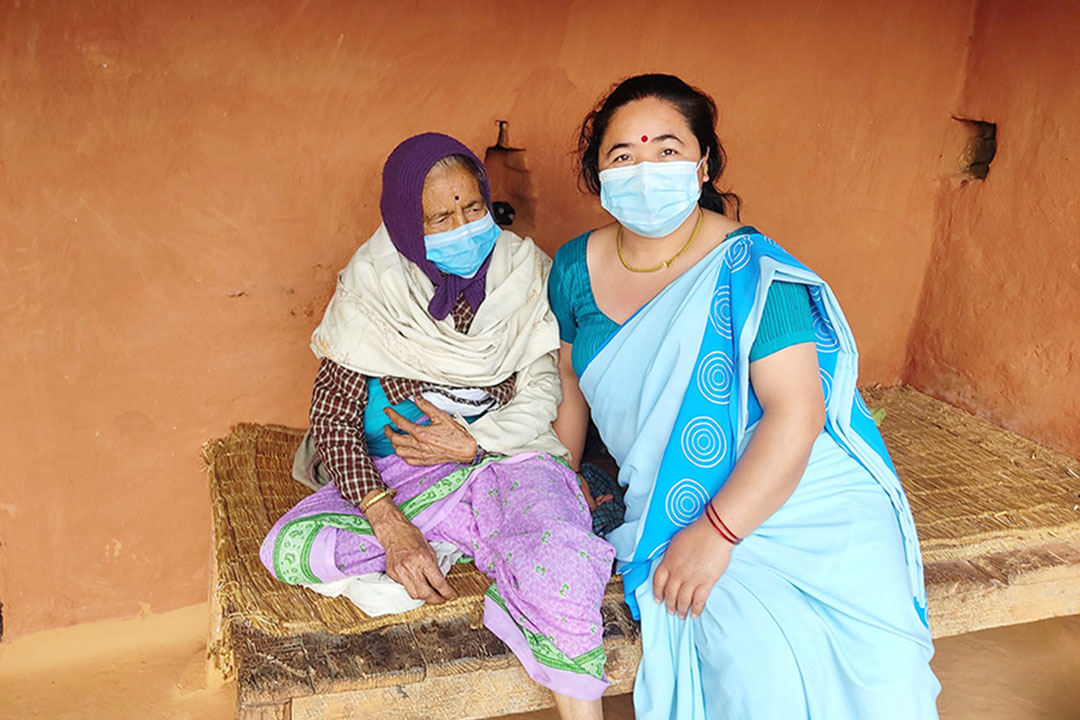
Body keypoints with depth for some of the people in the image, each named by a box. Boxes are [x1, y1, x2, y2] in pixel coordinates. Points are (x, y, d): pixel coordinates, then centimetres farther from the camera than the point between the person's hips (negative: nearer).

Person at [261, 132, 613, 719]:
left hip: (506, 456, -1)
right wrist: (388, 522, -22)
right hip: (402, 470, 2)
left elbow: (542, 392, 1)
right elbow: (332, 417, -9)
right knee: (287, 550, -24)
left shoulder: (522, 270, -2)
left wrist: (473, 442, -16)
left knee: (562, 580, -33)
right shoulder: (373, 286, -5)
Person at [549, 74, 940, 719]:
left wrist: (715, 532, -23)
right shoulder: (576, 268, 3)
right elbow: (571, 383, 16)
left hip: (807, 498, -2)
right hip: (669, 509, 2)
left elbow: (797, 411, -18)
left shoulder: (751, 271, -12)